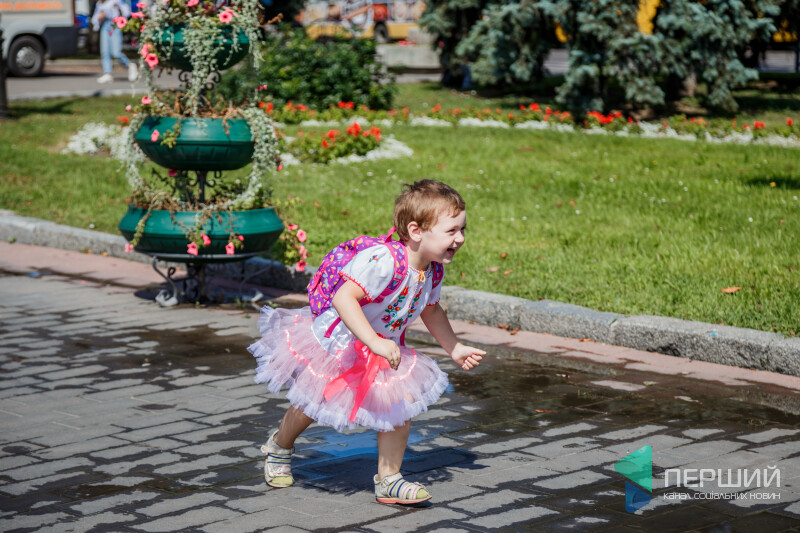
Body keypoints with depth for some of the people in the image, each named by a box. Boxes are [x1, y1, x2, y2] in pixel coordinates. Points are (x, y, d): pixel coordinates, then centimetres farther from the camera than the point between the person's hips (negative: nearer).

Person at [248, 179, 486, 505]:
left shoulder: (432, 271, -10)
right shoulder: (382, 260, -38)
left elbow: (430, 311, 12)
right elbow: (343, 298, -46)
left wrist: (455, 349, 17)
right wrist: (375, 342, -53)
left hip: (385, 352, 6)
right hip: (334, 342, -6)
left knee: (403, 403, -9)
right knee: (311, 404, 12)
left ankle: (388, 480, 6)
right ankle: (279, 447, 44)